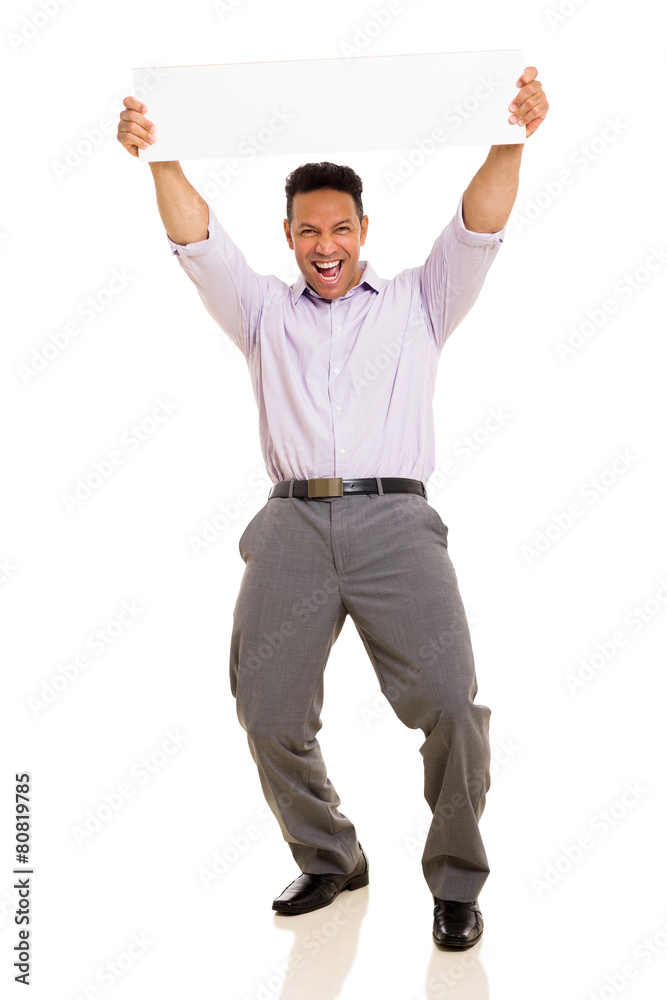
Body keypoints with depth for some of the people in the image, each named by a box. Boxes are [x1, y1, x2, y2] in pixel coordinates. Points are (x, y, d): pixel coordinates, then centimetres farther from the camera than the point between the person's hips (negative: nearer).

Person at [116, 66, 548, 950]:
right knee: (269, 714, -1)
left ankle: (457, 881, 4)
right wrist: (161, 158, -6)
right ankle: (328, 860, 22)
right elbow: (198, 244, 10)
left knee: (449, 703, -15)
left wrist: (510, 140, -9)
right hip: (293, 522, 2)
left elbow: (479, 229, 7)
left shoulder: (417, 303, 19)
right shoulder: (266, 314, 22)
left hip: (395, 520, -2)